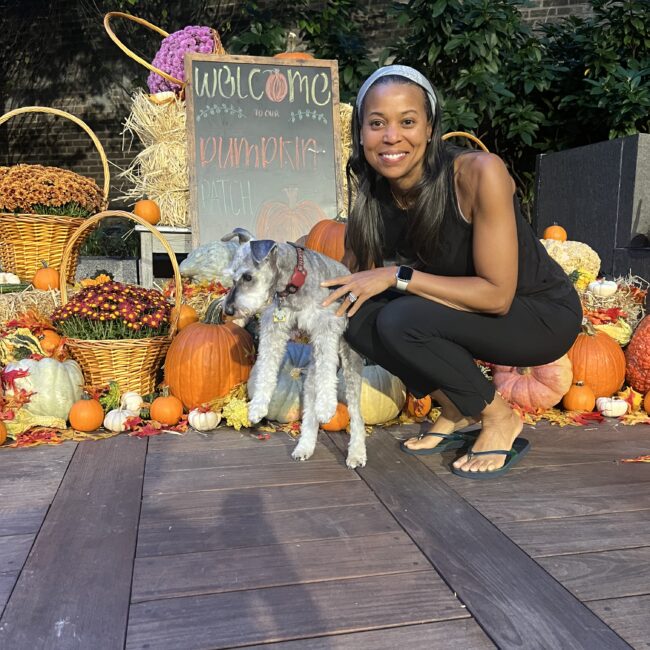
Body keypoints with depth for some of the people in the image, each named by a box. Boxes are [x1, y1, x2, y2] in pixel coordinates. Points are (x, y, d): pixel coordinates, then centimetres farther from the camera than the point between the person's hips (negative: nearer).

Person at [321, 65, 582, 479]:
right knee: (359, 316, -14)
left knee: (401, 319, -28)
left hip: (544, 314, -6)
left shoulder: (478, 173, -27)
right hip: (471, 312, 6)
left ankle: (500, 419, -3)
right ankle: (457, 412, 5)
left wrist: (398, 276, -28)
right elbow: (361, 278, -3)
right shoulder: (374, 195, -9)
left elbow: (497, 295, -27)